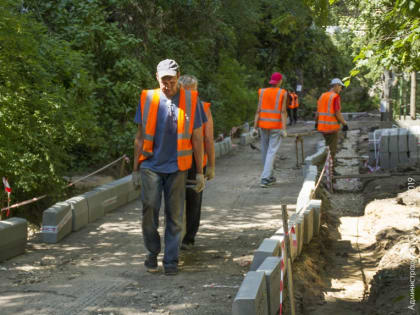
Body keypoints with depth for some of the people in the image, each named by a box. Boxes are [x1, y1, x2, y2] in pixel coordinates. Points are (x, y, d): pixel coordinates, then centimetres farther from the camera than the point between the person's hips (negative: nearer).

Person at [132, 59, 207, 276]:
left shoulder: (191, 100, 2)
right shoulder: (147, 99, 4)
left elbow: (197, 138, 6)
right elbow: (140, 137, 11)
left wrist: (199, 172, 5)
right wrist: (136, 169, 9)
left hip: (177, 167, 0)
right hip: (151, 165, 0)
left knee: (175, 215, 2)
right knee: (149, 207, -10)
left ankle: (171, 260, 13)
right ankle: (152, 252, 11)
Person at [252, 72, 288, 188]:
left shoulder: (262, 92, 1)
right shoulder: (283, 93, -8)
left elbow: (258, 110, -3)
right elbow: (283, 111, -13)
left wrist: (255, 127, -2)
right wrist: (284, 129, -14)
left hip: (263, 124, 3)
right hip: (276, 126, -3)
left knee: (265, 151, 16)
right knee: (271, 152, -2)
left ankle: (270, 177, 26)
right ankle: (264, 179, -13)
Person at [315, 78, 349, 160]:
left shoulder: (322, 96, 8)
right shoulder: (335, 97, -13)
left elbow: (318, 112, 12)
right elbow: (337, 114, -18)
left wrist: (316, 123, 26)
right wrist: (345, 124, -9)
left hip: (322, 126, 7)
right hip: (332, 127, -7)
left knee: (328, 147, 23)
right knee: (332, 150, 2)